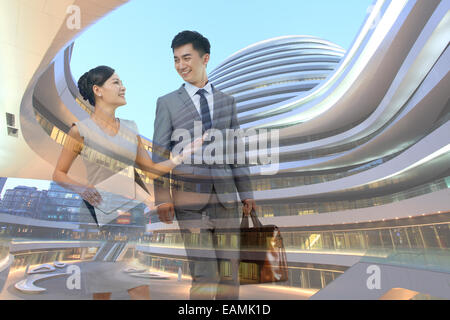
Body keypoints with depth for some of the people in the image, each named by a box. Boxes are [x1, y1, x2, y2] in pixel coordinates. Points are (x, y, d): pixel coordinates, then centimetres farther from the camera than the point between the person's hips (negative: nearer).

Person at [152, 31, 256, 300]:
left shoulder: (227, 101, 13)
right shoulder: (167, 103, 7)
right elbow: (160, 154, 2)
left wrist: (246, 192, 9)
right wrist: (163, 198, -6)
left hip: (225, 195, 3)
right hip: (189, 198, -2)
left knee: (230, 267, 11)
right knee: (204, 273, 0)